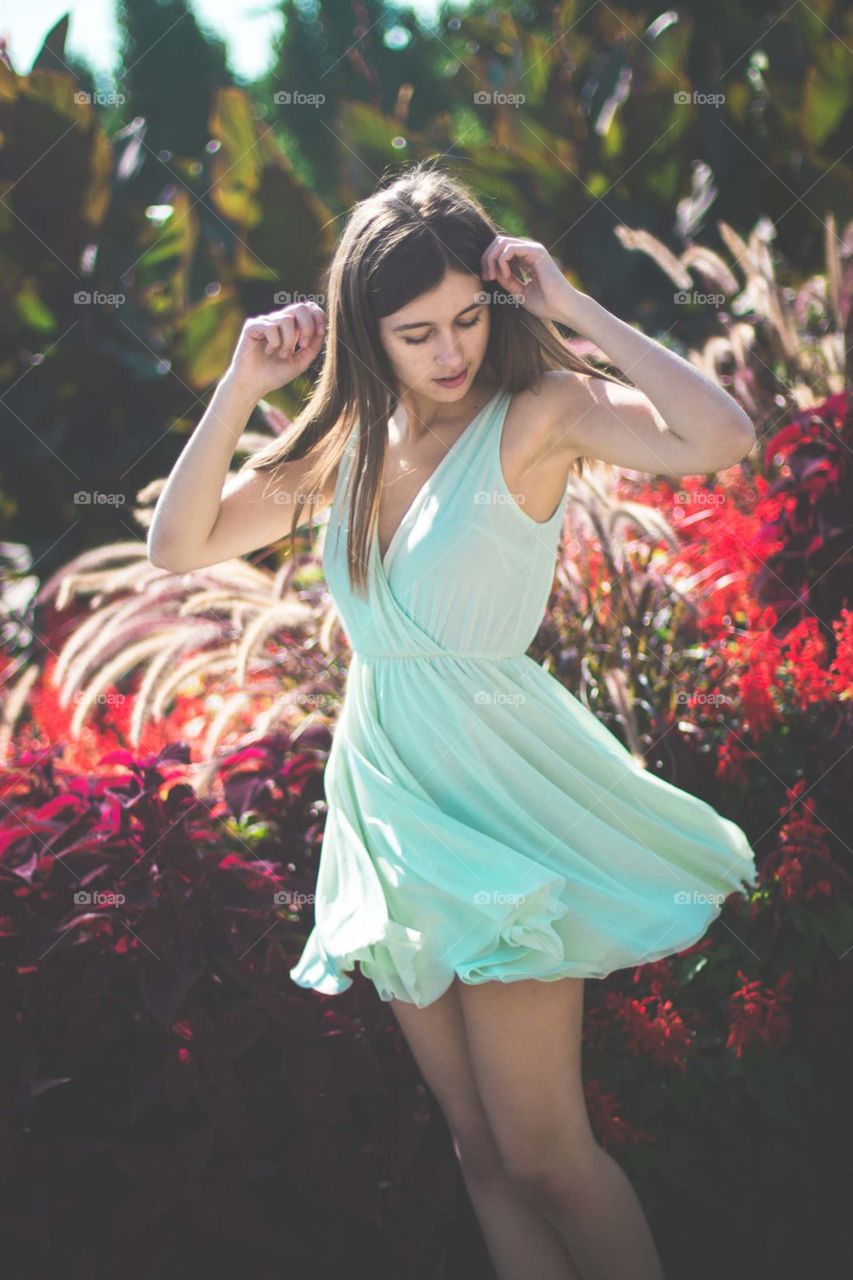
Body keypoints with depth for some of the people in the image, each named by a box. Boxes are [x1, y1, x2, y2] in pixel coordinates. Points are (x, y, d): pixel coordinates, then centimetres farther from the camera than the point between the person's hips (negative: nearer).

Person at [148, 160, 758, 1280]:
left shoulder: (540, 413, -10)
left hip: (497, 793, -6)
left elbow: (722, 439, -28)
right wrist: (241, 387, -5)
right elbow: (178, 546, 5)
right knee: (481, 1152, 13)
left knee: (542, 1153, -3)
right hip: (385, 789, 6)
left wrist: (575, 308, -23)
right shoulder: (349, 441, 7)